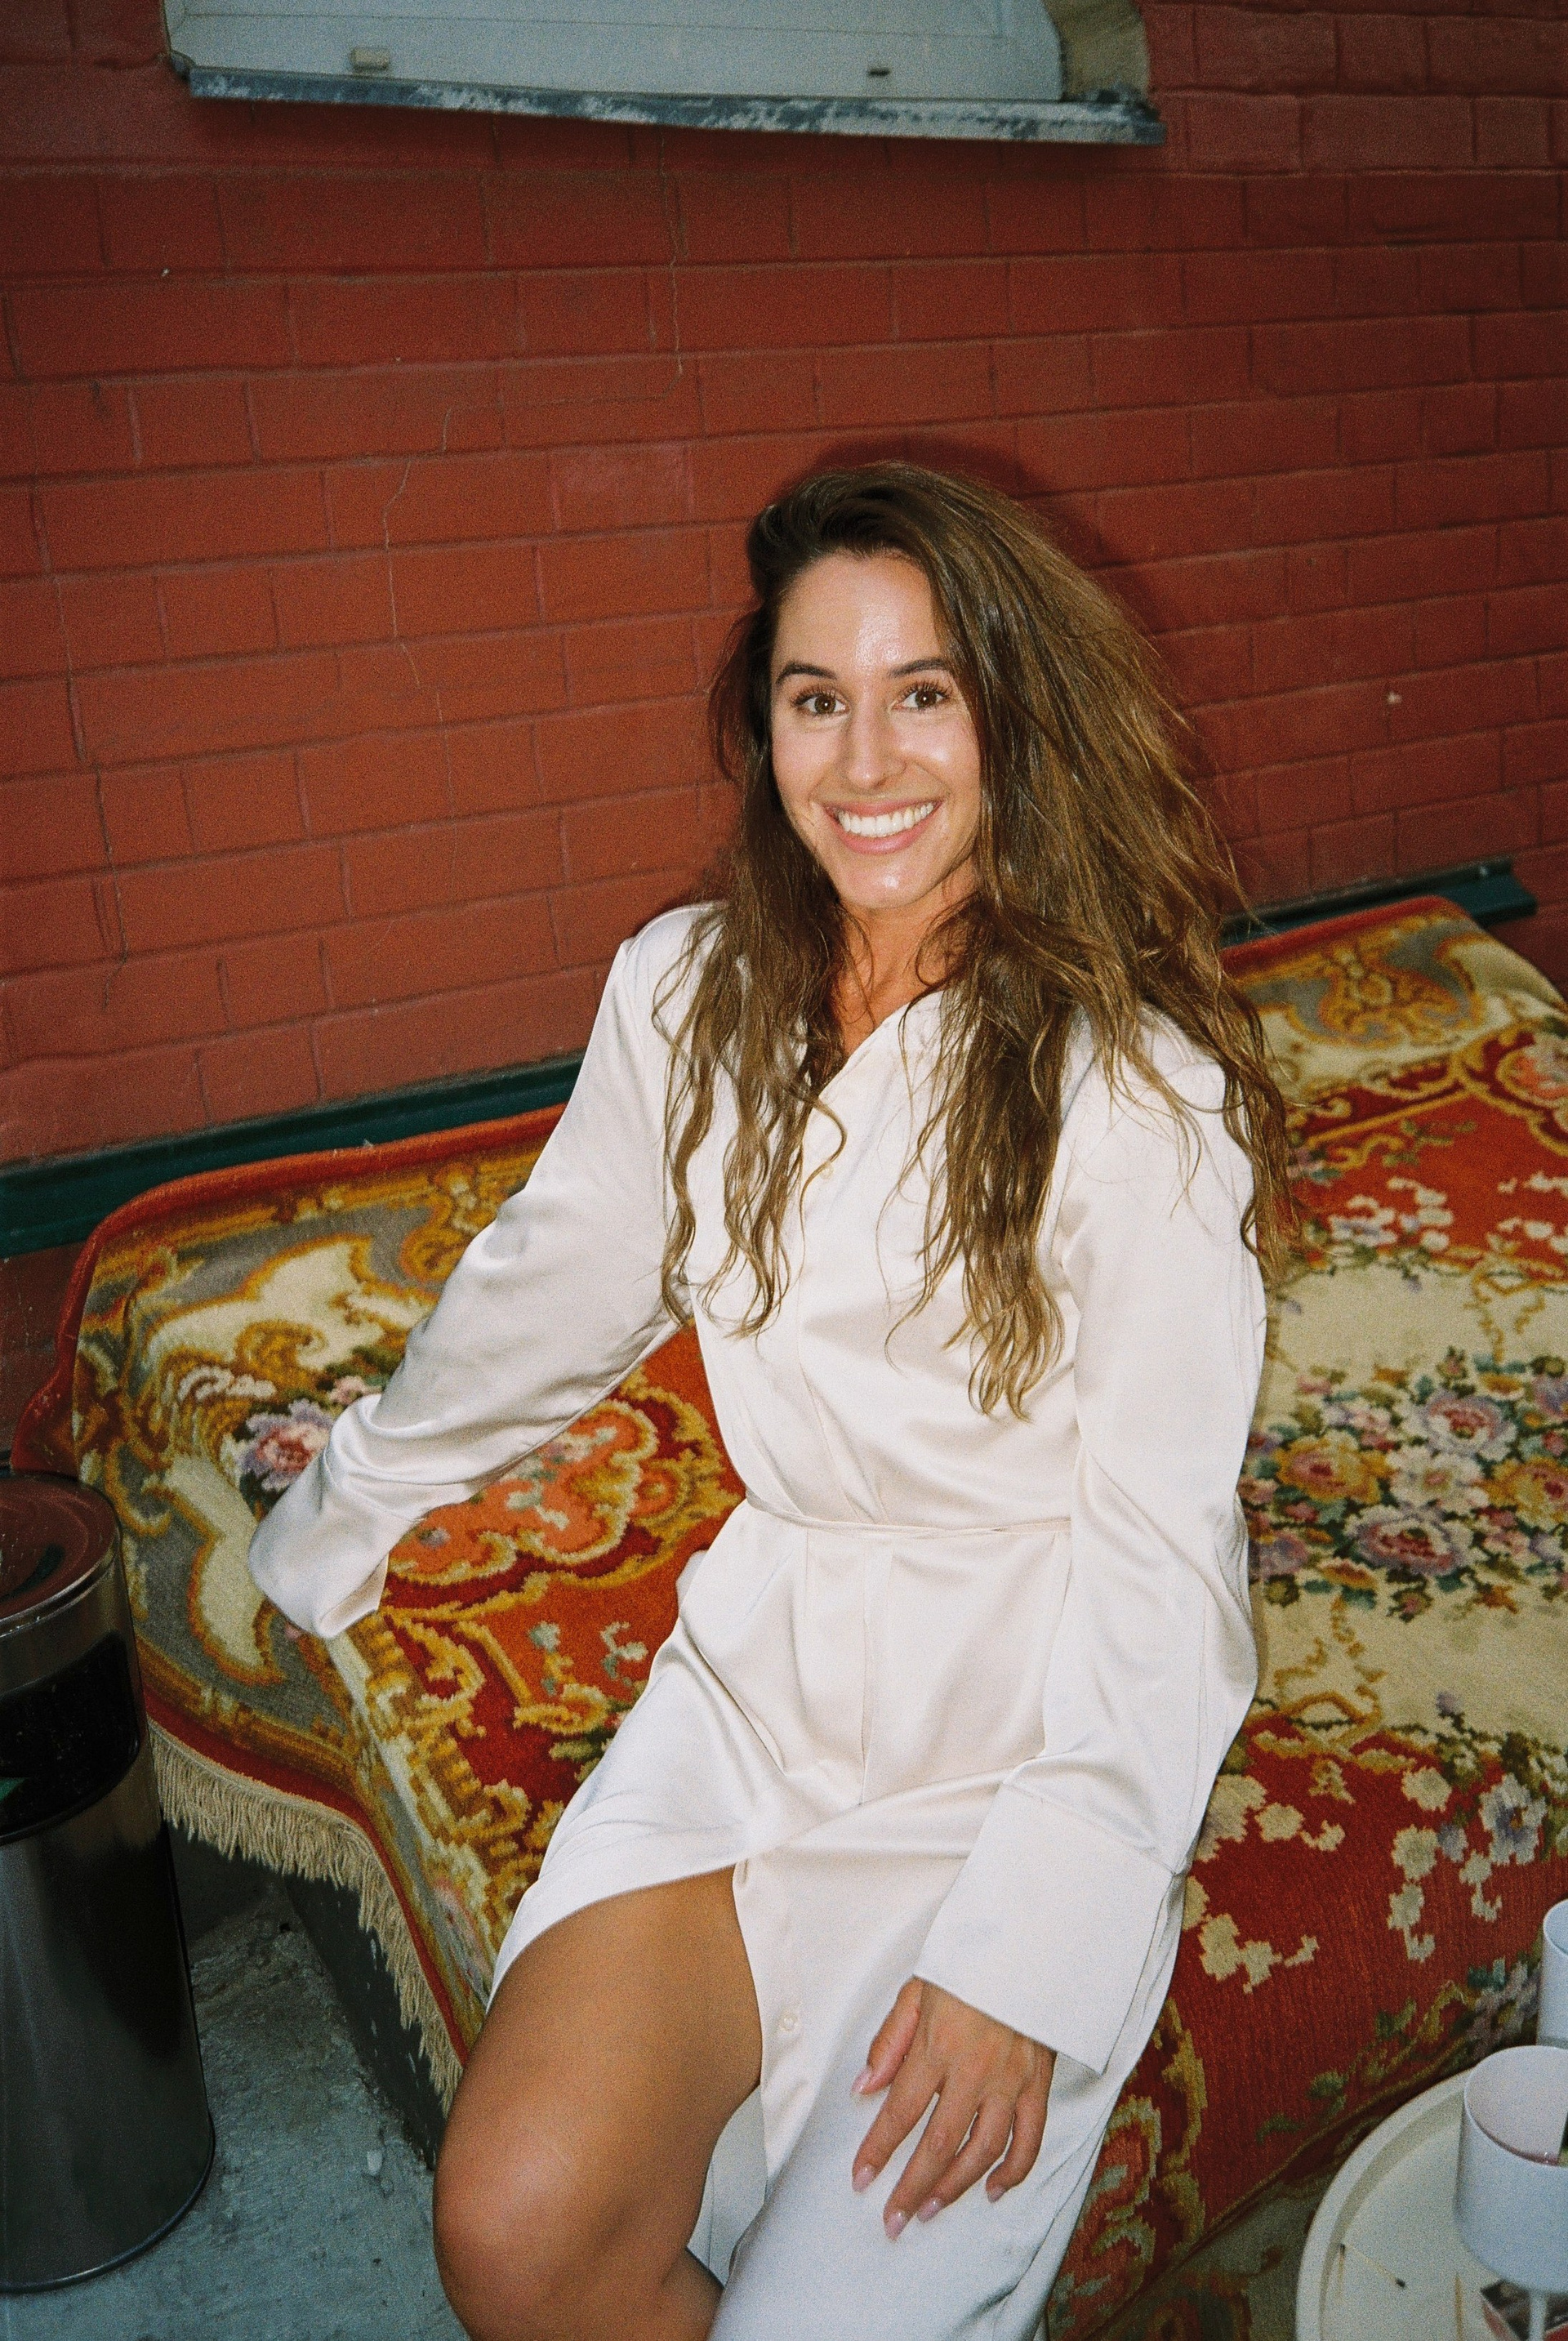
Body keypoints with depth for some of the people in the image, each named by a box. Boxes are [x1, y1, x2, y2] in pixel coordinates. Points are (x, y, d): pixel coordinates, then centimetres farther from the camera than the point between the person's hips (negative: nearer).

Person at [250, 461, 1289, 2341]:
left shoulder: (1137, 1086, -14)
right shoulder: (687, 995, -1)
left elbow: (1156, 1549, -12)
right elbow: (545, 1297, 15)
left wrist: (1020, 1953, -19)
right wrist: (337, 1516, 28)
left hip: (1042, 1726, -3)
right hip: (767, 1663, 3)